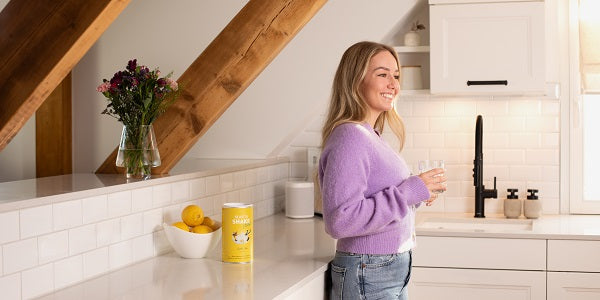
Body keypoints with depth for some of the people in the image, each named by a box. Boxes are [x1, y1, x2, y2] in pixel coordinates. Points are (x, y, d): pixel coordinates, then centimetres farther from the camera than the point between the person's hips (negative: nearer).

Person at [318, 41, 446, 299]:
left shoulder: (371, 135, 8)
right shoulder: (349, 137, -19)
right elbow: (339, 221, -28)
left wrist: (419, 193, 3)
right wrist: (408, 193, -23)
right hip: (368, 278, -9)